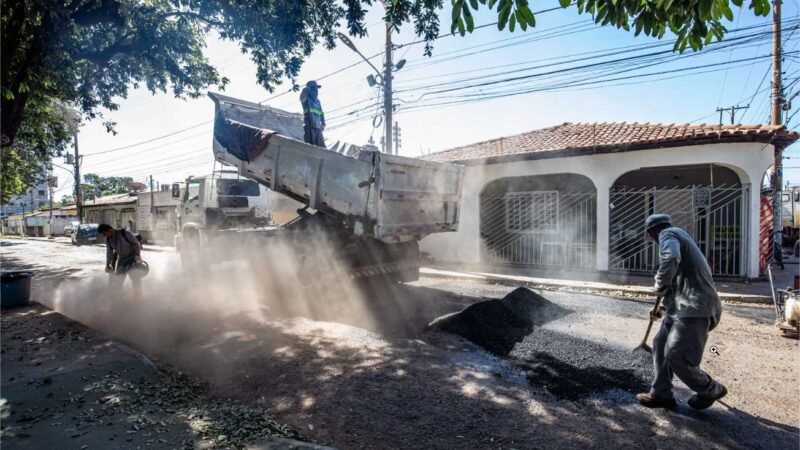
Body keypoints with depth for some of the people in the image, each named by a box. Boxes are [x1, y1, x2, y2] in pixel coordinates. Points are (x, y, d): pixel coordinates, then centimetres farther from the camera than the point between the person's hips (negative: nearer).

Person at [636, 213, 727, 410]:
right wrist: (665, 307, 32)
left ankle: (710, 390, 18)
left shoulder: (668, 234, -6)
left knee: (676, 355, -4)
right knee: (660, 345, 10)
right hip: (685, 306, 10)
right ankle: (661, 394, 16)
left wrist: (660, 286, -16)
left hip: (694, 308, -10)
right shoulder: (679, 237, 25)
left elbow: (670, 259, -32)